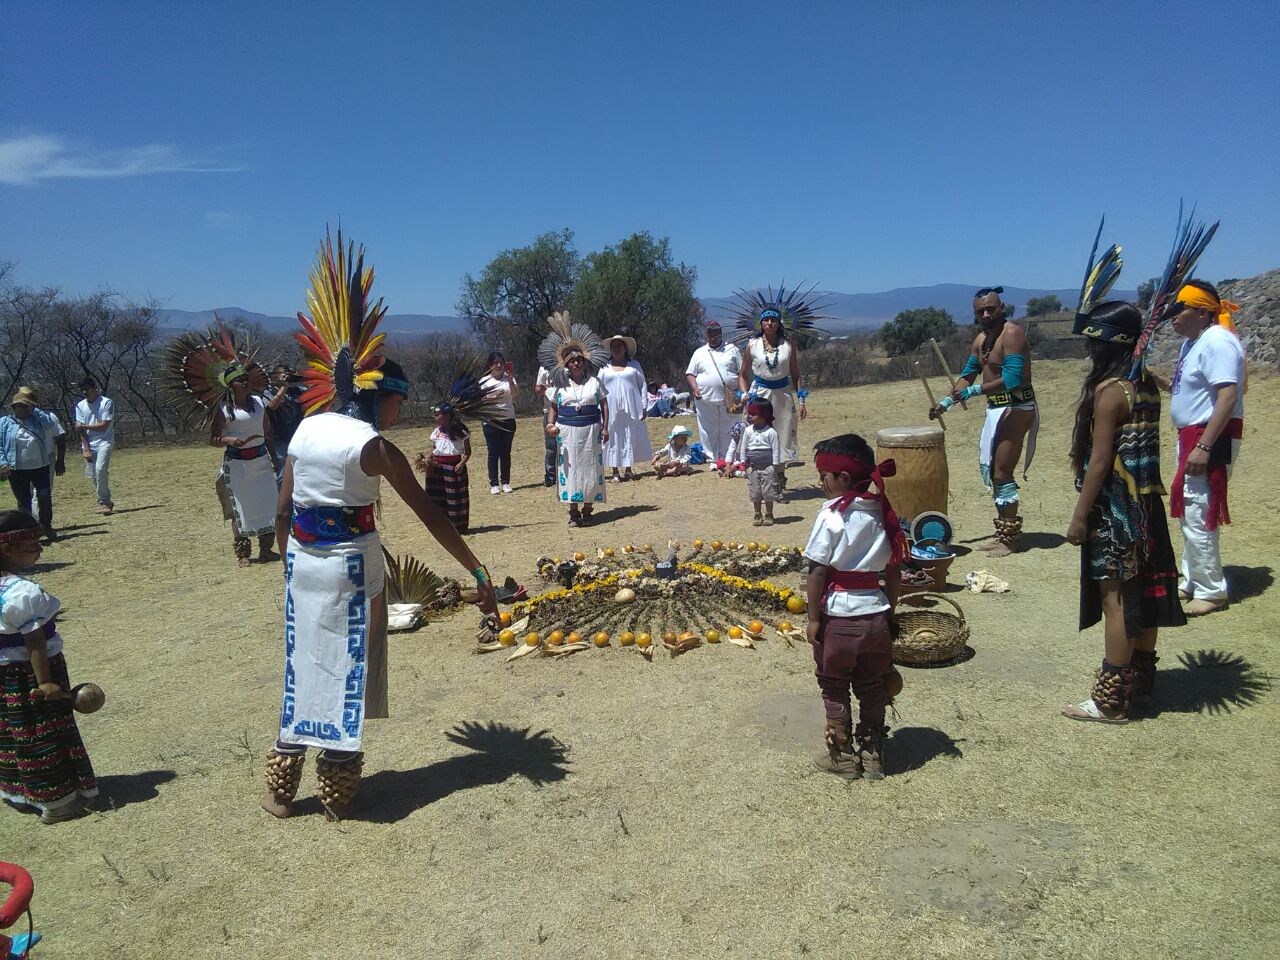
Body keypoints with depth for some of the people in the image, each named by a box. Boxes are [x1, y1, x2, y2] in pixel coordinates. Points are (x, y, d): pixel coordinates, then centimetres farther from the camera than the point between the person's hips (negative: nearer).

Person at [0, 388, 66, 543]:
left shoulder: (45, 418, 2)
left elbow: (60, 438, 6)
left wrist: (60, 461, 5)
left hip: (41, 467, 0)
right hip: (16, 470, 0)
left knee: (44, 497, -4)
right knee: (23, 502, 7)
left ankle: (46, 526, 15)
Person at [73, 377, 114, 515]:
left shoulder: (106, 403, -6)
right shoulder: (80, 406, 8)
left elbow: (104, 426, -11)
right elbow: (80, 429, 3)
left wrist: (84, 426, -7)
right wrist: (86, 448, -5)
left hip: (104, 442, -5)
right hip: (89, 444, 5)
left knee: (100, 469, -21)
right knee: (93, 474, 3)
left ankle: (104, 502, -13)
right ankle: (106, 502, 14)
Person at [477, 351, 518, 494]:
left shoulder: (509, 378, 3)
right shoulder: (484, 381, 2)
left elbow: (515, 392, -16)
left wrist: (511, 381, -34)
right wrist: (494, 397, -18)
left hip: (508, 420, 2)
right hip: (491, 422, -1)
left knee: (506, 453, 7)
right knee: (493, 453, 0)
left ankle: (505, 482, 14)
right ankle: (494, 484, 5)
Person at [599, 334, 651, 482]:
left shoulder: (634, 365, 10)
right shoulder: (605, 367, 10)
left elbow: (642, 385, 8)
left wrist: (644, 407, 1)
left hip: (631, 409, 0)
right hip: (611, 410, 0)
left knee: (631, 438, 4)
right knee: (614, 439, 0)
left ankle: (628, 470, 16)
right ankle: (615, 473, 4)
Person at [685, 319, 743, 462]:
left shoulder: (732, 350, 11)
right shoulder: (699, 353, 13)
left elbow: (741, 372, 8)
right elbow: (690, 374, 10)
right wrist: (694, 388, -8)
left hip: (729, 400, 0)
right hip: (705, 400, 1)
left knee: (728, 431, 2)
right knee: (708, 432, 1)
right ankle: (711, 459, 9)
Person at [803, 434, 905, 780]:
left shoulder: (831, 515, -15)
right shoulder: (884, 514, 2)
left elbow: (817, 572, -16)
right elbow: (894, 573, 6)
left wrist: (813, 617, -8)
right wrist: (889, 612, 16)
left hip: (838, 617, -5)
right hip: (876, 615, 5)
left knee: (835, 689, 13)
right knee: (873, 689, 18)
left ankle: (842, 756, 23)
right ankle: (872, 756, 28)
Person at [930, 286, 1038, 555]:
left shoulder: (1012, 333, -16)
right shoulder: (981, 339, 12)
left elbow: (1011, 379, -26)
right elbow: (968, 375, 19)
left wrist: (974, 391, -23)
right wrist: (946, 402, 8)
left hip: (1016, 408, -9)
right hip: (995, 408, 9)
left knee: (1002, 473, -7)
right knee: (987, 468, 14)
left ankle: (1009, 538, 4)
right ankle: (1005, 528, 26)